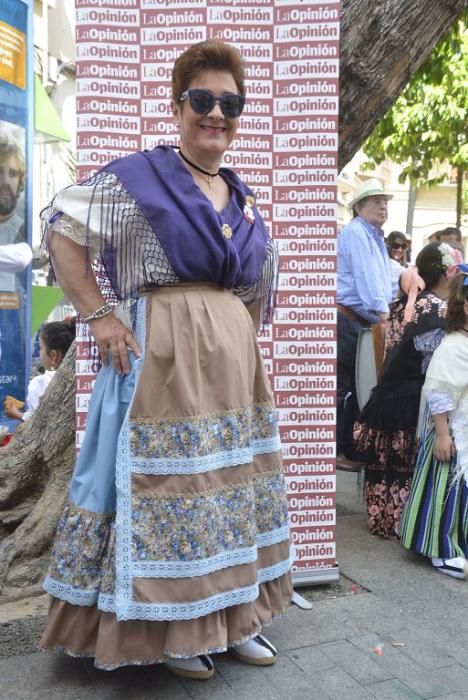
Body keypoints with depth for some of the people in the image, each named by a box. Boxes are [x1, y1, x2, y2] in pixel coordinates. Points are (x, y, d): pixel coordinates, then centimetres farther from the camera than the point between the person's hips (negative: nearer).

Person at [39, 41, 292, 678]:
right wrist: (99, 317, -13)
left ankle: (231, 617, 29)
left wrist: (241, 338, 13)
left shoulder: (243, 200, 16)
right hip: (162, 353, -7)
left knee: (230, 483, 12)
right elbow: (63, 231, -8)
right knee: (167, 487, -1)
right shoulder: (139, 177, -4)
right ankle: (170, 631, 18)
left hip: (234, 359, 7)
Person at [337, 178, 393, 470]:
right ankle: (336, 450, 1)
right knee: (342, 388, -6)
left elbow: (387, 279, 24)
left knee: (361, 387, 13)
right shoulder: (355, 232, -8)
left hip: (368, 323, 10)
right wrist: (381, 312, -21)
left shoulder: (376, 237, 23)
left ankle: (350, 447, 22)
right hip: (349, 321, -10)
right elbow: (366, 276, -18)